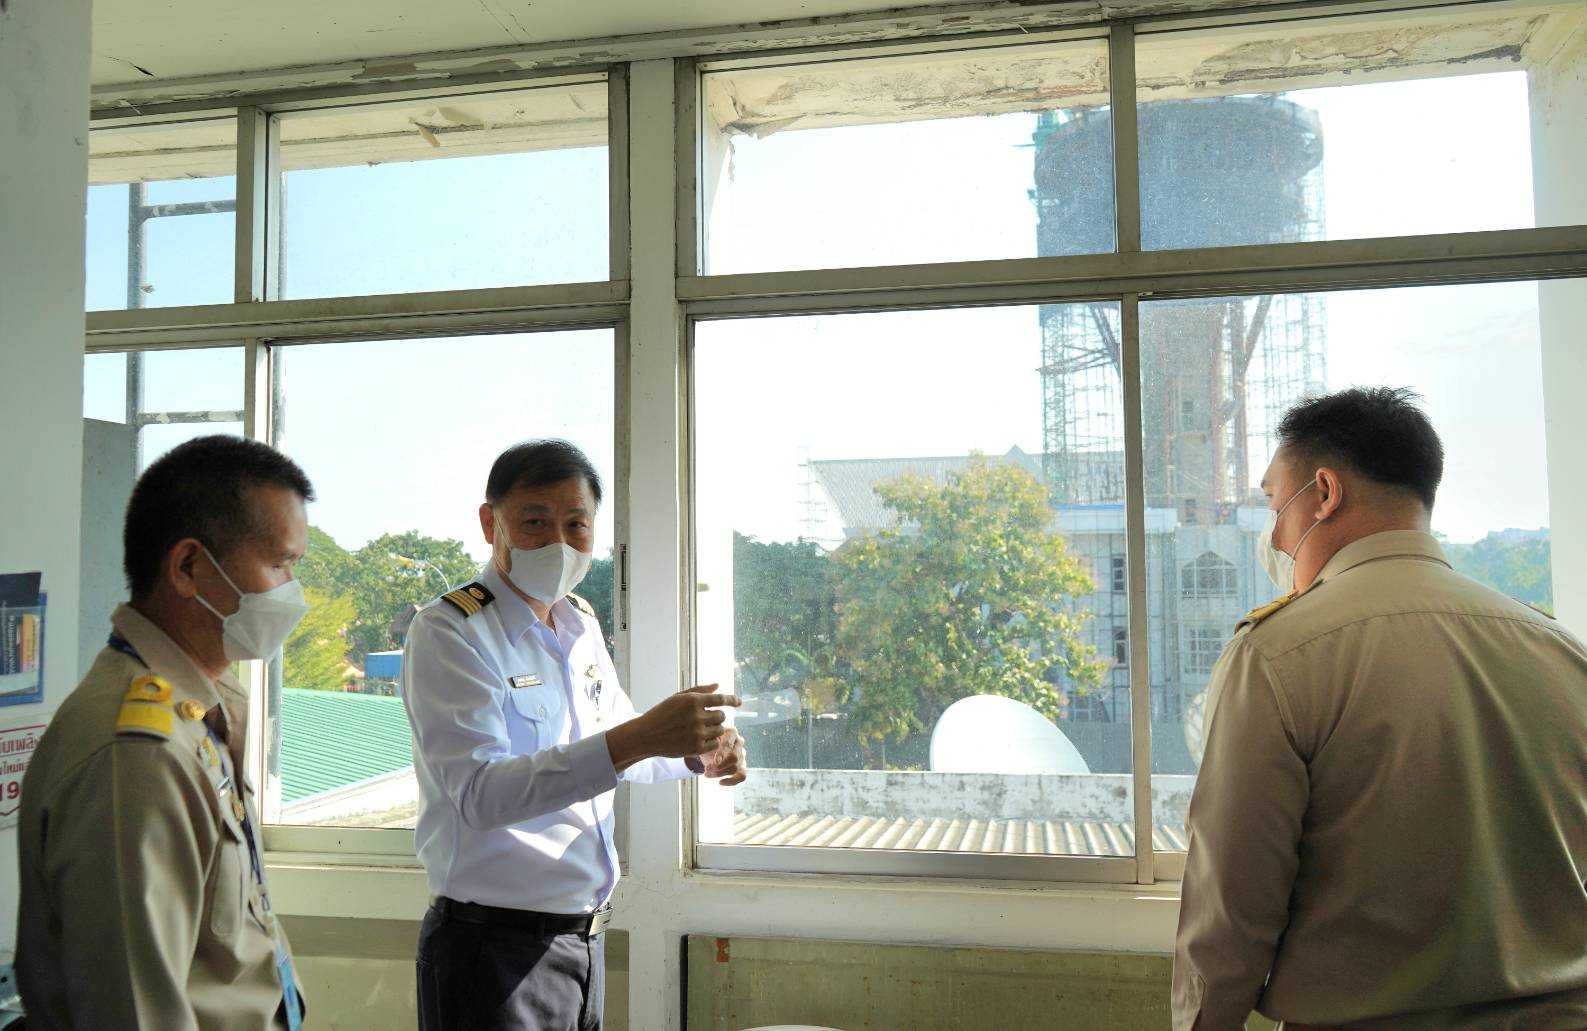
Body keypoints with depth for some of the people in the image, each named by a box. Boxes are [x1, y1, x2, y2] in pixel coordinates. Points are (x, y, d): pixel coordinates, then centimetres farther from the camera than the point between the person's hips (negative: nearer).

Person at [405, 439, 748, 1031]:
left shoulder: (581, 624, 7)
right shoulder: (448, 632, -16)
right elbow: (480, 793, -27)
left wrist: (698, 752, -2)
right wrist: (638, 738, -36)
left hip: (587, 937, 7)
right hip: (495, 952, -7)